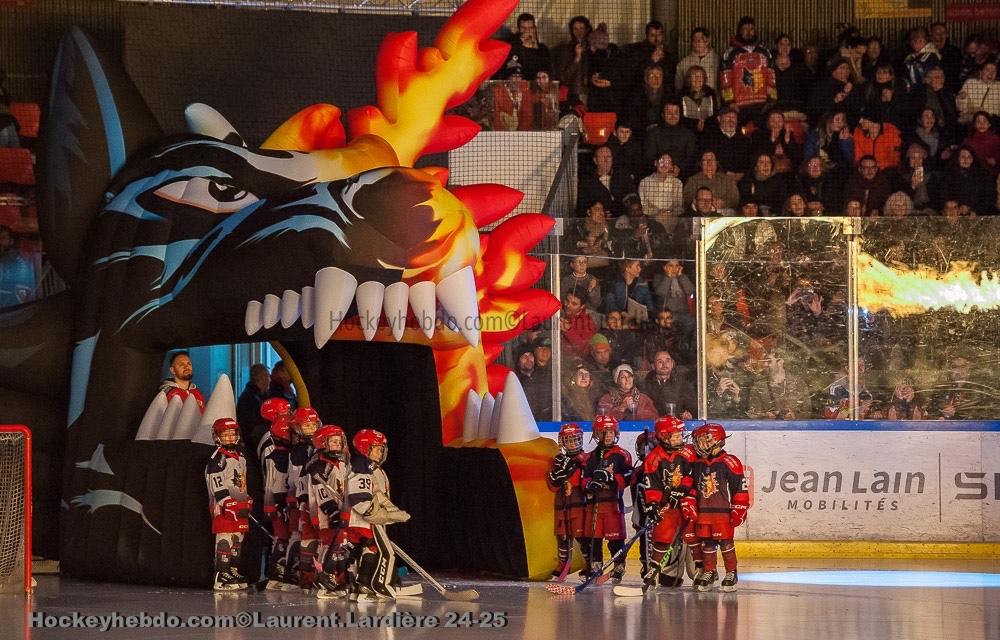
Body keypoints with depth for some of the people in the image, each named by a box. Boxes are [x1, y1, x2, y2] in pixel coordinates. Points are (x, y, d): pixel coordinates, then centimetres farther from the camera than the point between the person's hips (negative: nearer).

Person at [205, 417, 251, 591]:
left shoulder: (240, 456, 16)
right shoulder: (217, 459, -12)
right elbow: (217, 486, -18)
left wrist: (248, 502, 26)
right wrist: (230, 505, -22)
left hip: (239, 506, 9)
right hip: (223, 507, -9)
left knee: (237, 539, 13)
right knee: (226, 539, -12)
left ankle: (233, 572, 23)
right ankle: (221, 578, -13)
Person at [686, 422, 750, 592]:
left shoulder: (729, 463, -10)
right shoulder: (697, 464, 10)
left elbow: (741, 488, -10)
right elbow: (692, 487, 18)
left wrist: (739, 511, -11)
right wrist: (688, 504, 7)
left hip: (723, 512, -6)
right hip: (703, 513, 6)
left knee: (725, 543, -2)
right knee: (706, 544, 9)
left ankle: (731, 574, 8)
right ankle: (708, 573, 18)